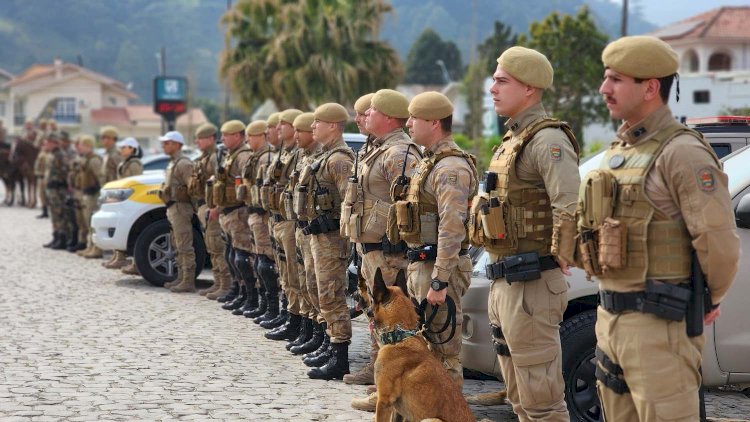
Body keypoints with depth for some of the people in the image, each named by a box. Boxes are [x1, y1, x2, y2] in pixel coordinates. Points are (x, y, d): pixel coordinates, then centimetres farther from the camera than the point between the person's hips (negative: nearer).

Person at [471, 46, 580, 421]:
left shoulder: (547, 140, -14)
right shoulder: (512, 139, 17)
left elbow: (570, 207, -28)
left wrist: (560, 258, -18)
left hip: (530, 285, -10)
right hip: (503, 281, 10)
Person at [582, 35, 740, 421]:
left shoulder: (681, 152, -14)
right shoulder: (619, 150, 14)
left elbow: (718, 241, -19)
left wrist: (710, 300, -4)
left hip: (660, 325, -9)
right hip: (610, 316, 9)